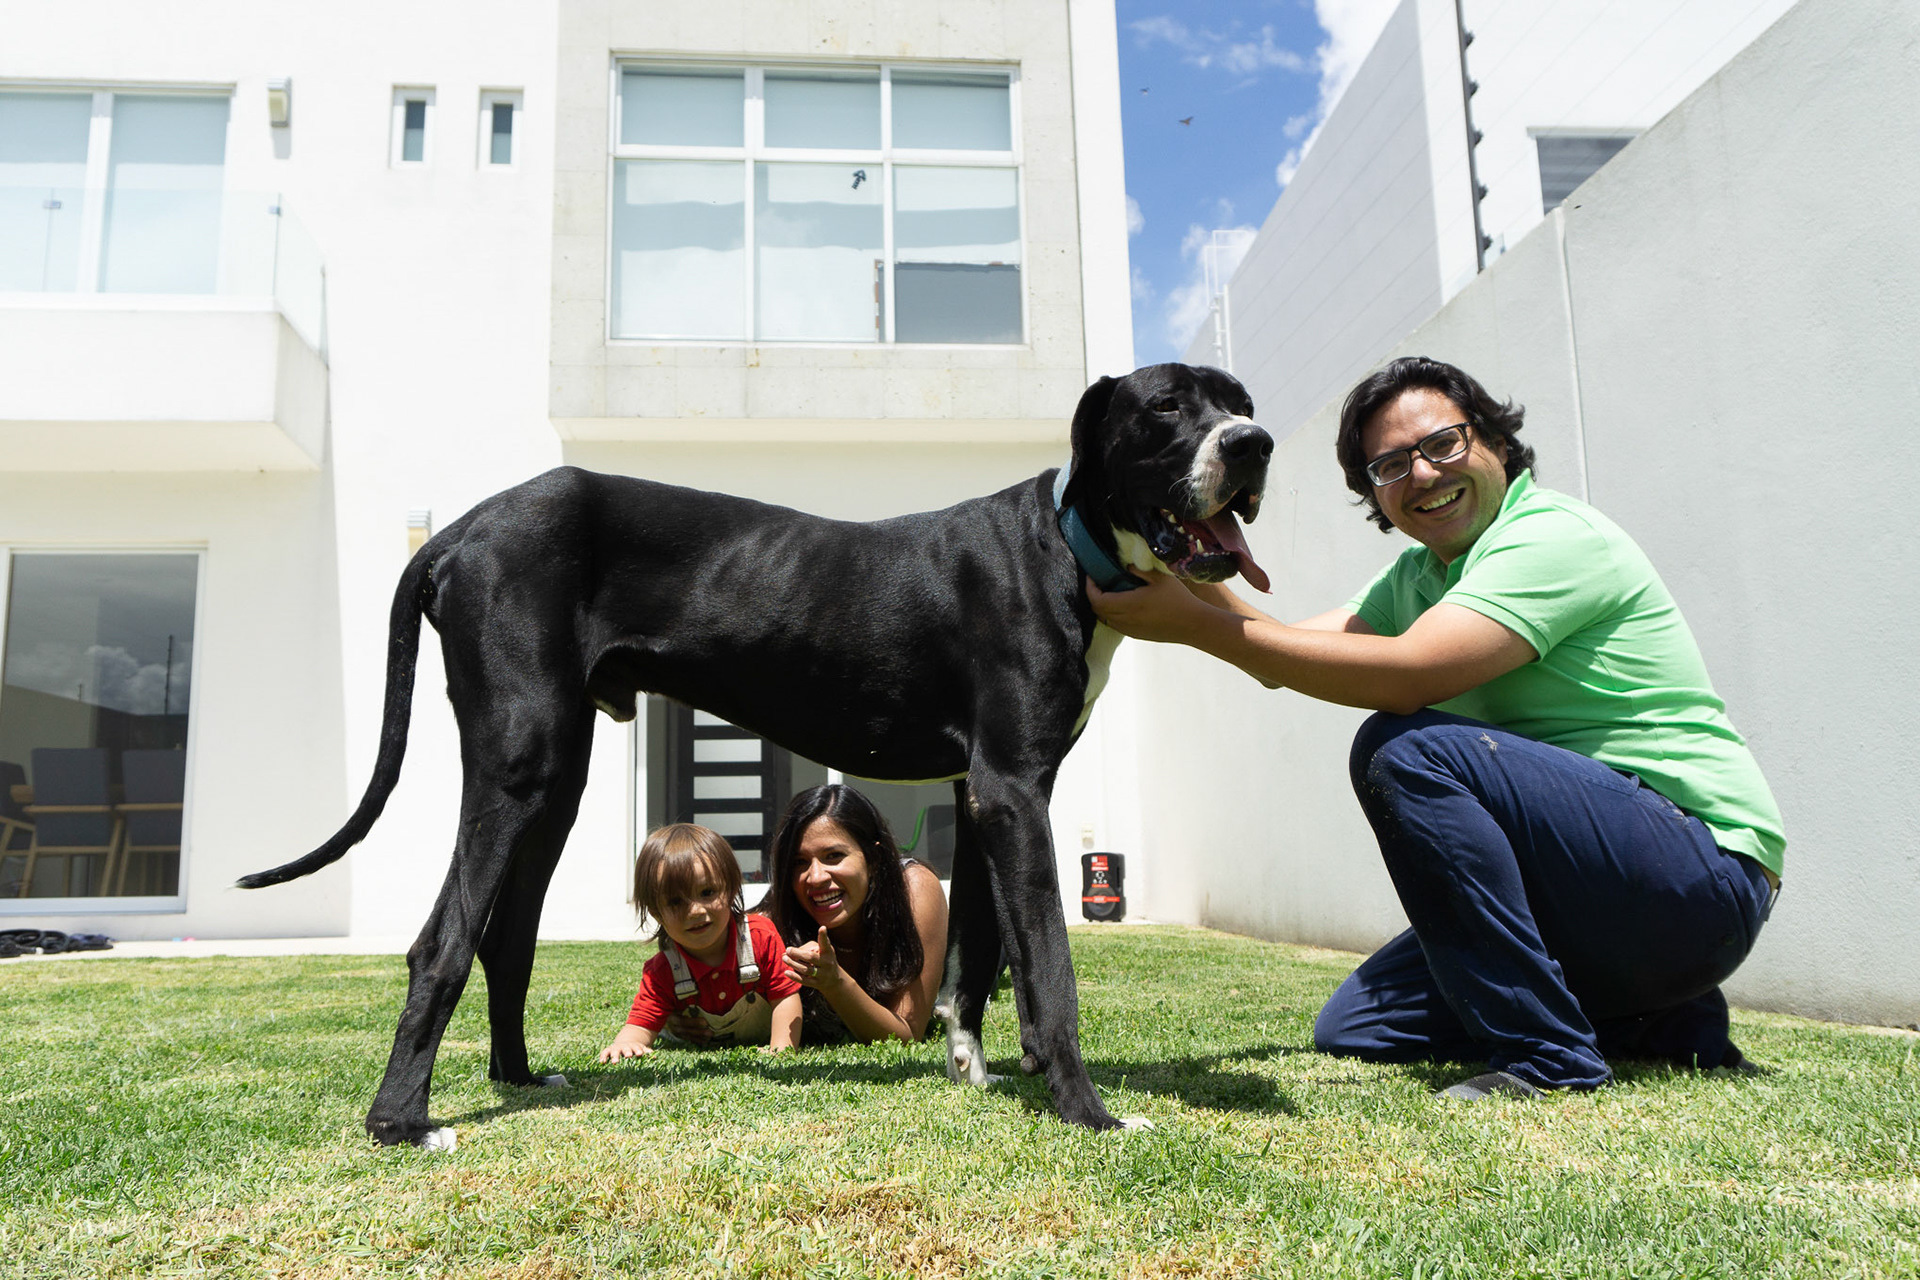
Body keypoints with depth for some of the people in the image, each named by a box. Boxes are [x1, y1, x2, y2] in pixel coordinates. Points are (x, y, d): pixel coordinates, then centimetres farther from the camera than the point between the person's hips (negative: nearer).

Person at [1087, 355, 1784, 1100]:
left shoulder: (1558, 537, -16)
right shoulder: (1421, 576, 12)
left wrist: (1192, 624, -28)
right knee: (1354, 1029, 6)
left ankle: (1548, 1056, -18)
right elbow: (1289, 658, 7)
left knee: (1405, 751, -28)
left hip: (1705, 876, -9)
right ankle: (1663, 1022, 11)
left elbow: (1407, 675, -30)